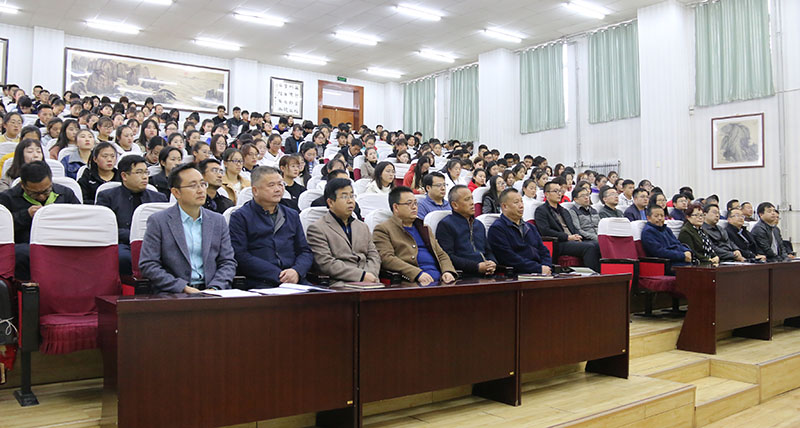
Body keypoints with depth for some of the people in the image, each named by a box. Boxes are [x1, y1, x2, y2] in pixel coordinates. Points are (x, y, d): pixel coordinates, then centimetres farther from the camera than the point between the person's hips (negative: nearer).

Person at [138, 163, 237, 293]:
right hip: (172, 295, -2)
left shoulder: (218, 221, 13)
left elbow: (228, 262, 11)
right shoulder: (158, 221, 2)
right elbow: (148, 265, -3)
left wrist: (214, 288, -7)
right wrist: (183, 288, -12)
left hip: (210, 293, 3)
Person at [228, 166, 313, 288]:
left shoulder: (292, 215, 23)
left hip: (294, 280, 5)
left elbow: (305, 251, 18)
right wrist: (278, 275, -13)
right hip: (260, 283, -4)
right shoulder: (240, 217, 6)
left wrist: (297, 271, -6)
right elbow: (240, 255, -6)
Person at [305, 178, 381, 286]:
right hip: (340, 284, -6)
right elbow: (325, 263, -8)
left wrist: (370, 276, -6)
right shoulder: (317, 229, 3)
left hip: (368, 282, 6)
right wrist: (362, 275, -13)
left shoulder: (363, 227, 26)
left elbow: (373, 256, 18)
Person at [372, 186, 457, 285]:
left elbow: (441, 254, 27)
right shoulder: (383, 229, 6)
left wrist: (448, 271, 3)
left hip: (439, 280, 6)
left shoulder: (424, 228, 28)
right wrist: (418, 273, -19)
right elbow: (386, 258, -9)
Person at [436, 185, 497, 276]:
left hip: (486, 274, 8)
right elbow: (447, 257, -11)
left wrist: (492, 264, 2)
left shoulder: (479, 225, 25)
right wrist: (477, 267, -16)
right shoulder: (445, 225, 0)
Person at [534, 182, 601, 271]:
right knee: (589, 247, -29)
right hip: (558, 244, -7)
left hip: (573, 241, 7)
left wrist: (577, 236, 1)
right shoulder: (541, 210, 4)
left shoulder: (564, 211, 30)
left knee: (598, 244, -20)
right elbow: (545, 231, -9)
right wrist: (568, 237, -12)